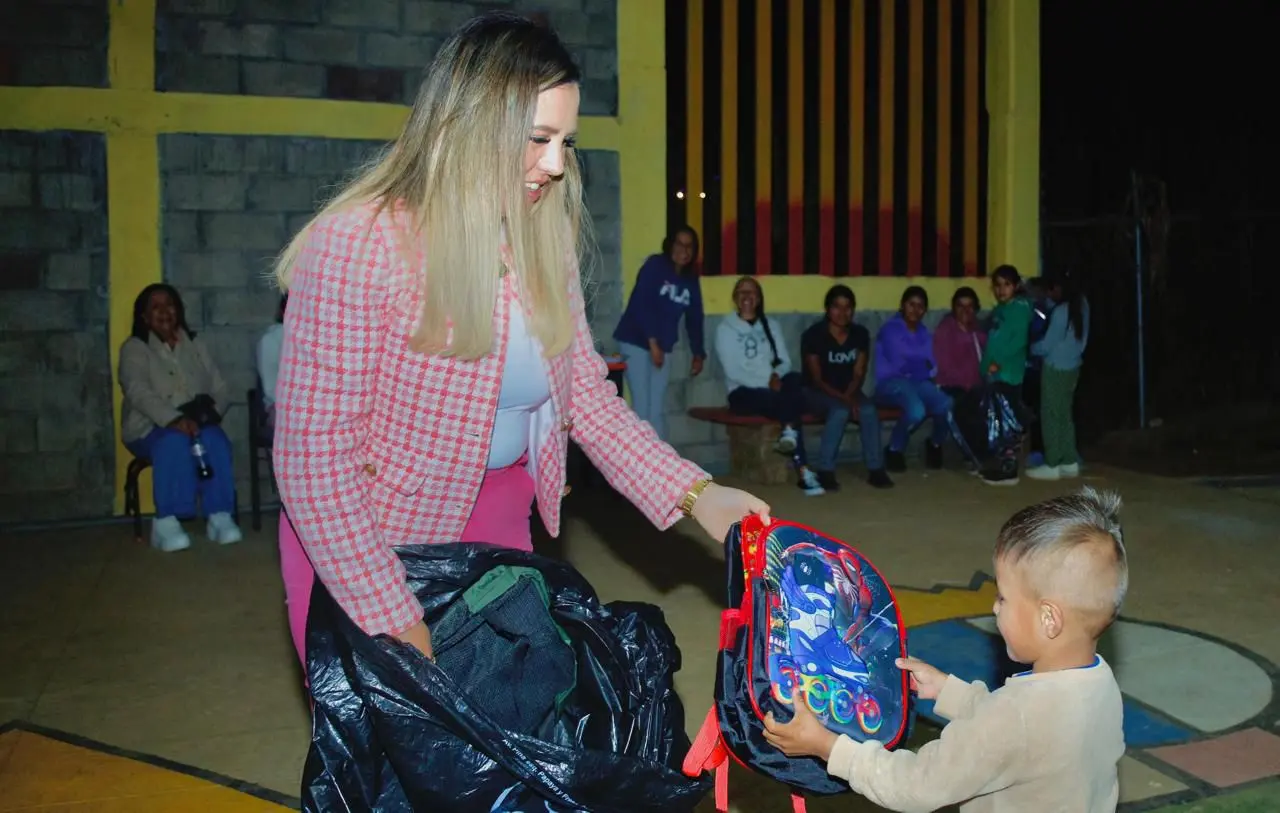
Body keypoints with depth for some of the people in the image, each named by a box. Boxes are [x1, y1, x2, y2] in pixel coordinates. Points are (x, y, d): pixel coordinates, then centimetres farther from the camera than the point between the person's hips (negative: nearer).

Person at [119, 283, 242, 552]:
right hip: (149, 428, -3)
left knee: (214, 439, -32)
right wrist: (173, 419, -32)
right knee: (174, 441, -37)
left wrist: (207, 412, -15)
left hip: (195, 424, 3)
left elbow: (220, 391, 10)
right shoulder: (134, 348, 3)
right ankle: (166, 521, -37)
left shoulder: (196, 345, 16)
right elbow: (138, 392, -15)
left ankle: (220, 516, -34)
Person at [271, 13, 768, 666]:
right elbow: (311, 450, -23)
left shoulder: (544, 242, -5)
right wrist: (390, 617, -21)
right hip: (363, 538, -5)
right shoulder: (357, 245, -24)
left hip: (497, 519, 6)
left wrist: (692, 494, -13)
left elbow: (586, 393, -1)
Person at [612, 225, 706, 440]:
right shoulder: (655, 266, -9)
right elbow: (640, 304, -18)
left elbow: (694, 318, 12)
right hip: (635, 342, -5)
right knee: (642, 407, -9)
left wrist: (698, 354, 6)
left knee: (658, 410, 5)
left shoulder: (691, 279, 8)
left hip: (662, 347, 6)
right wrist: (652, 342, -23)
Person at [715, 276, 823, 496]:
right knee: (786, 403, -34)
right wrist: (766, 382, -20)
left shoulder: (769, 325, 17)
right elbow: (732, 371, -10)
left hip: (773, 387, 4)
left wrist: (776, 377, -15)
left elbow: (785, 361, 9)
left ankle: (789, 431, -38)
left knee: (794, 379, -32)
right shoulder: (725, 328, 2)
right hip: (743, 392, -4)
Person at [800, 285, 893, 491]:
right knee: (840, 410, -34)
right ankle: (825, 471, -27)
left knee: (869, 410, -27)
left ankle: (875, 469, -19)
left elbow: (859, 373, 0)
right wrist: (842, 398, -26)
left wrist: (850, 395, -20)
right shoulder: (813, 335, -14)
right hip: (817, 392, -4)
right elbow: (817, 379, -14)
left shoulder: (860, 334, -1)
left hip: (848, 392, 4)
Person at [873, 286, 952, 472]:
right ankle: (895, 449, -9)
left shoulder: (924, 333, 17)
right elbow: (897, 364, -12)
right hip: (891, 383, -6)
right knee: (917, 410, -37)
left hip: (918, 383, 6)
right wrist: (921, 366, 2)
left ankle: (935, 444, 5)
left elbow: (932, 365, 8)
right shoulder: (890, 329, -4)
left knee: (947, 405, -27)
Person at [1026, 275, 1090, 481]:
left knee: (1051, 416, 0)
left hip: (1056, 369, -8)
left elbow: (1047, 345, -17)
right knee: (1064, 415, 15)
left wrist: (1030, 348, 3)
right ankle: (1070, 463, 19)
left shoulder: (1061, 311, -21)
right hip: (1072, 367, 8)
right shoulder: (1081, 304, 4)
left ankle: (1051, 465, 4)